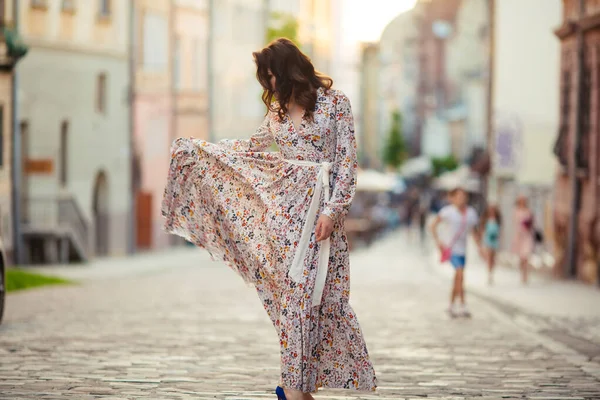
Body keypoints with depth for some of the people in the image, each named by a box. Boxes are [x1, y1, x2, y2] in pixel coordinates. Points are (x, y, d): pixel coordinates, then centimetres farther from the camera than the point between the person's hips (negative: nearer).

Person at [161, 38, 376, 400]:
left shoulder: (335, 103, -3)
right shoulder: (280, 108, 14)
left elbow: (348, 162, -7)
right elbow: (254, 147, 27)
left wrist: (332, 210, -14)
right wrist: (200, 147, 26)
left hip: (320, 207, -5)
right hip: (285, 207, 5)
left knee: (311, 292, -6)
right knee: (289, 291, 1)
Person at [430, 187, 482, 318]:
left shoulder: (471, 213, 6)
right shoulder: (448, 211, -8)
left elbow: (474, 231, 16)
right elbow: (433, 225, 1)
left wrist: (479, 246, 7)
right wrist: (438, 241, -7)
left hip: (463, 250, 6)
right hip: (451, 248, -6)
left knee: (457, 279, 12)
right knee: (460, 275, -19)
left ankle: (452, 306, 25)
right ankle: (463, 306, -19)